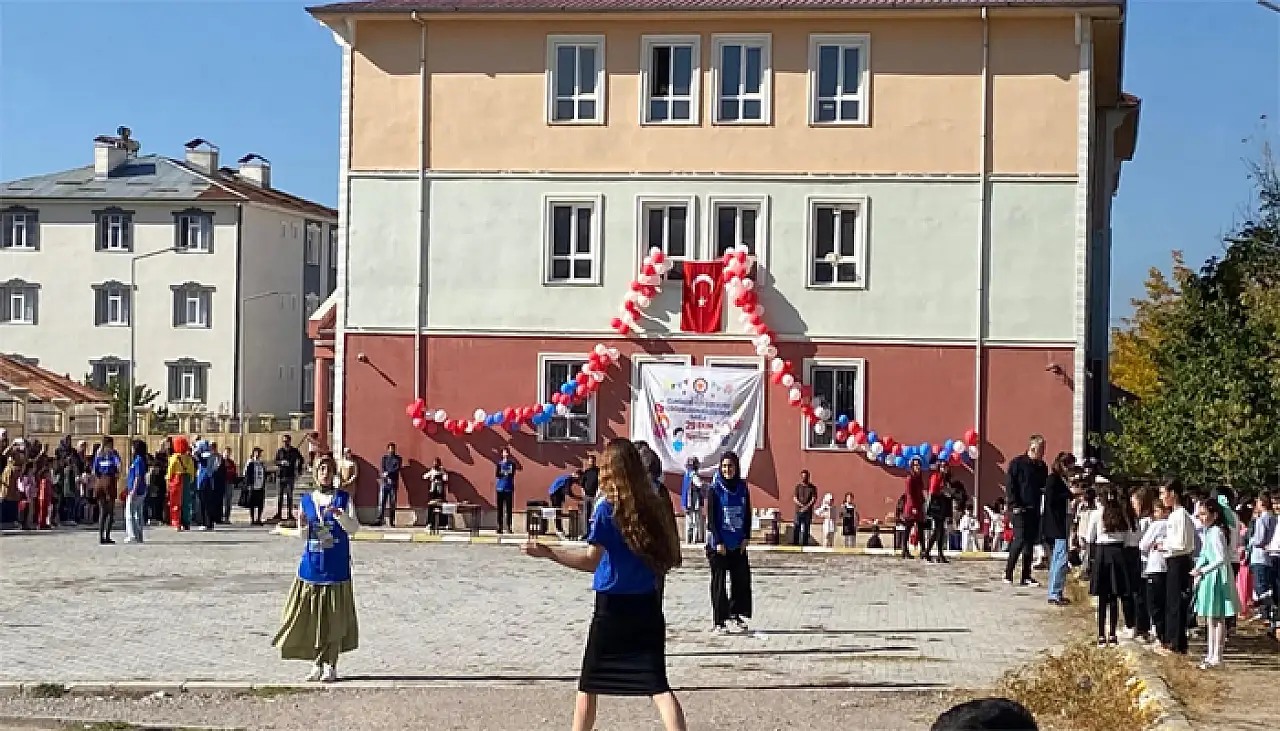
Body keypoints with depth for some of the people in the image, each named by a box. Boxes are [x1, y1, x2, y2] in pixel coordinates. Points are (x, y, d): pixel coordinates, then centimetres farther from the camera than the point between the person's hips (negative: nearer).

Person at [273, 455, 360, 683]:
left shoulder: (343, 498, 3)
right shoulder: (306, 500, 10)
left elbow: (354, 528, -5)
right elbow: (303, 536, 13)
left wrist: (339, 514, -22)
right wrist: (302, 526, -9)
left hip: (336, 565, -3)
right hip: (312, 563, 3)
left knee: (333, 618, -1)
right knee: (310, 616, 3)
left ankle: (330, 666, 7)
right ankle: (316, 664, 14)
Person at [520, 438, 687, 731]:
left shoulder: (607, 508, -11)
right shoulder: (651, 504, 3)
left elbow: (591, 560, -17)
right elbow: (667, 556, 11)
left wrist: (547, 552, -15)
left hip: (613, 606, -4)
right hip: (647, 605, 4)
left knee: (589, 683, 12)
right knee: (657, 684, 0)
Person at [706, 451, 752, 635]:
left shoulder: (742, 487, 5)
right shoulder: (715, 489, -7)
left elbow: (747, 514, 10)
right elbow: (711, 518, -9)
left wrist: (746, 537, 2)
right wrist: (718, 542, -13)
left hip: (738, 544, 4)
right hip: (718, 544, -4)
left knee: (742, 580, 5)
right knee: (719, 583, 1)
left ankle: (736, 615, 18)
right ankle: (719, 622, 5)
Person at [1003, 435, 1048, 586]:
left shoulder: (1042, 466, 14)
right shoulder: (1018, 463, -4)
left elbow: (1044, 487, 22)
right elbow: (1010, 485, -8)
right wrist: (1014, 504, -14)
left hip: (1035, 509, 6)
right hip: (1020, 508, -6)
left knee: (1031, 541, 6)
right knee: (1020, 539, -11)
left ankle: (1026, 576, 9)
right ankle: (1008, 573, -3)